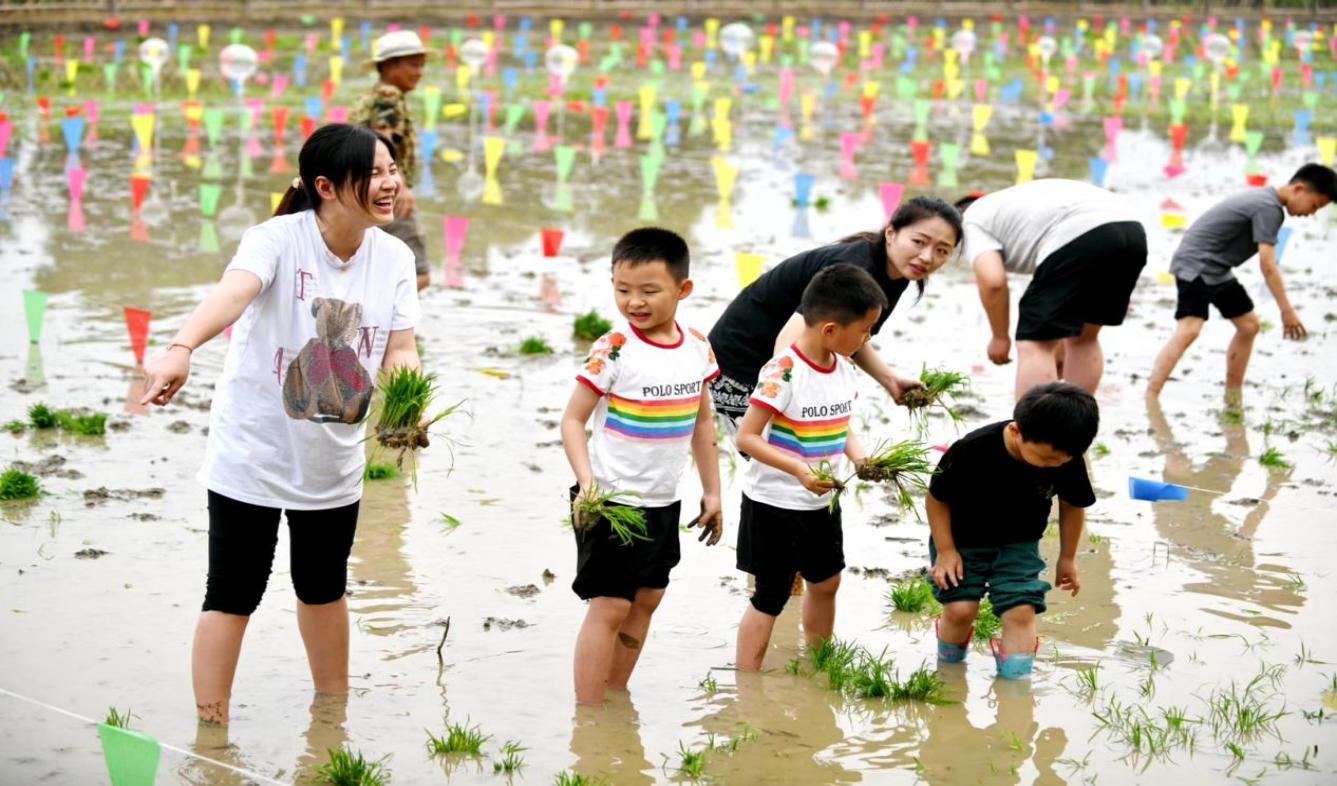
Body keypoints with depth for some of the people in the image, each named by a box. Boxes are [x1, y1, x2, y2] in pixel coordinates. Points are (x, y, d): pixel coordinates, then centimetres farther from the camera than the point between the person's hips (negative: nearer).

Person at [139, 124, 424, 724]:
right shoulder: (278, 240, -21)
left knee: (324, 590, 21)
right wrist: (181, 349, -61)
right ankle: (210, 726, 10)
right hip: (253, 455, -5)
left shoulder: (395, 258, -3)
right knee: (233, 596, -1)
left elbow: (400, 351, -3)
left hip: (334, 463, 5)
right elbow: (232, 293, -41)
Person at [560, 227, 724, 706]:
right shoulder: (613, 351, -15)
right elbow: (573, 419, -13)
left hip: (663, 502, 6)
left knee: (647, 599, 14)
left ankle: (616, 696, 27)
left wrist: (712, 491, 14)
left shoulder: (697, 349, 2)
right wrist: (587, 483, -25)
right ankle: (587, 713, -1)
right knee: (609, 607, -6)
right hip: (612, 500, -6)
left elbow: (702, 422, 14)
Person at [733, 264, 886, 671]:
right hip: (775, 504, -8)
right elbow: (747, 438, -23)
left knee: (825, 582, 21)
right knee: (770, 596, 0)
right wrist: (799, 470, -32)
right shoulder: (782, 373, -24)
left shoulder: (844, 368, 1)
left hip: (822, 501, 8)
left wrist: (861, 458, -6)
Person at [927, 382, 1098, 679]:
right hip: (962, 541, -2)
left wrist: (1067, 558, 8)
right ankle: (949, 666, 19)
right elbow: (937, 499, -15)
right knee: (960, 608, -10)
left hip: (1019, 545, 2)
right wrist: (945, 551, -14)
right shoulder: (972, 451, -32)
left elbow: (1072, 507, -1)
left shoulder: (1068, 461, -22)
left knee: (1021, 610, -12)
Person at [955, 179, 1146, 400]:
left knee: (1033, 344, 2)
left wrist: (1000, 337, 15)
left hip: (1080, 238, -8)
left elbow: (992, 280, 0)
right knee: (1084, 338, 26)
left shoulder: (973, 220, 18)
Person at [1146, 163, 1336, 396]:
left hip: (1216, 270, 11)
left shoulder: (1263, 199, 12)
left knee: (1249, 325, 16)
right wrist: (1287, 311, -21)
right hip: (1196, 265, -11)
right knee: (1189, 331, -25)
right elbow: (1268, 266, -23)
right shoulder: (1269, 208, -19)